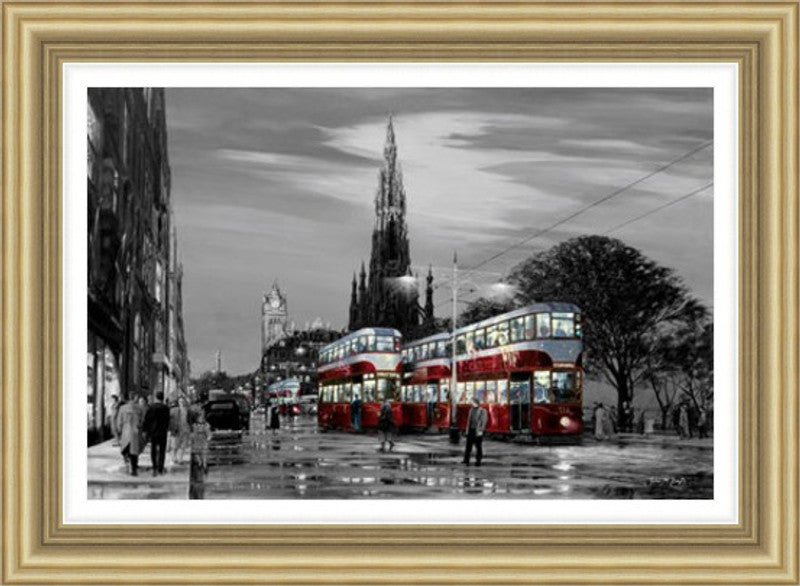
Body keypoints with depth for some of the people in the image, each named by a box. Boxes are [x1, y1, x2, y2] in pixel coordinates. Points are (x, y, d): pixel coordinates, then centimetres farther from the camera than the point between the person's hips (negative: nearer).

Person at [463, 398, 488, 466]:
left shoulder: (482, 411, -8)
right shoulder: (471, 410, 12)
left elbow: (484, 421, -11)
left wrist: (481, 430, -16)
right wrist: (467, 430, 14)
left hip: (478, 431, -6)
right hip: (471, 430, 6)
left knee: (478, 446, 2)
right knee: (468, 445, 2)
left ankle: (478, 461, 9)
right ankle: (466, 460, 3)